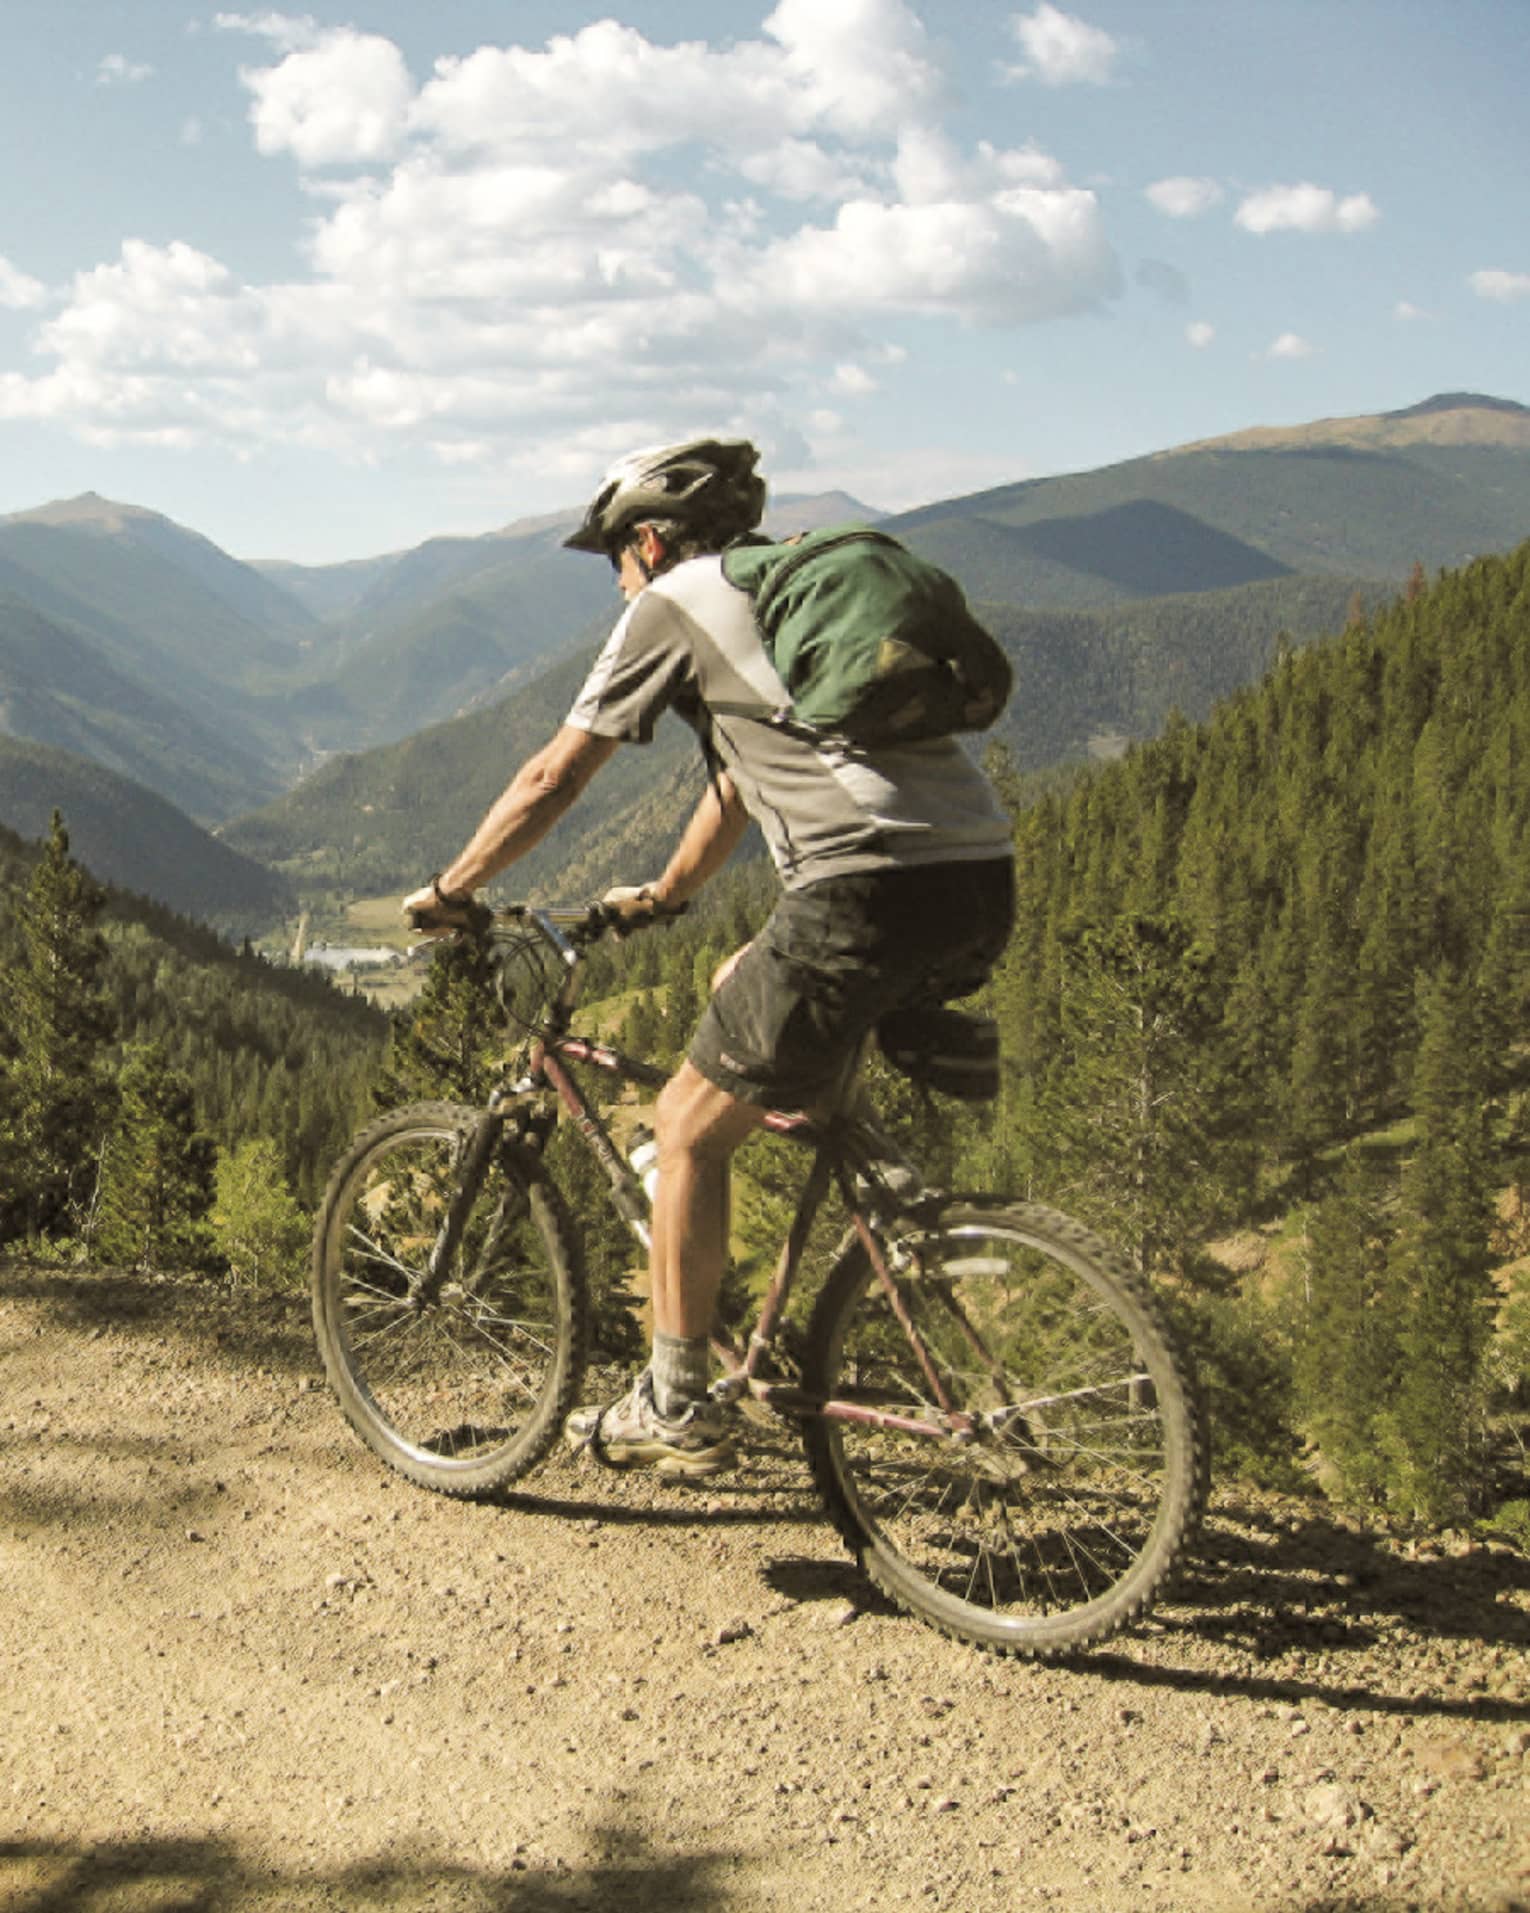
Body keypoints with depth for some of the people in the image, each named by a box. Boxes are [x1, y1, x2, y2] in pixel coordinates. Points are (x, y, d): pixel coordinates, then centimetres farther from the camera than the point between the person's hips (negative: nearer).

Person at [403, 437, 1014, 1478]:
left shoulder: (675, 604, 8)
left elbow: (554, 779, 8)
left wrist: (445, 894, 20)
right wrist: (661, 897, 49)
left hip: (870, 891, -8)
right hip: (986, 889, 9)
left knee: (688, 1128, 6)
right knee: (743, 988, 31)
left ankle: (678, 1407, 13)